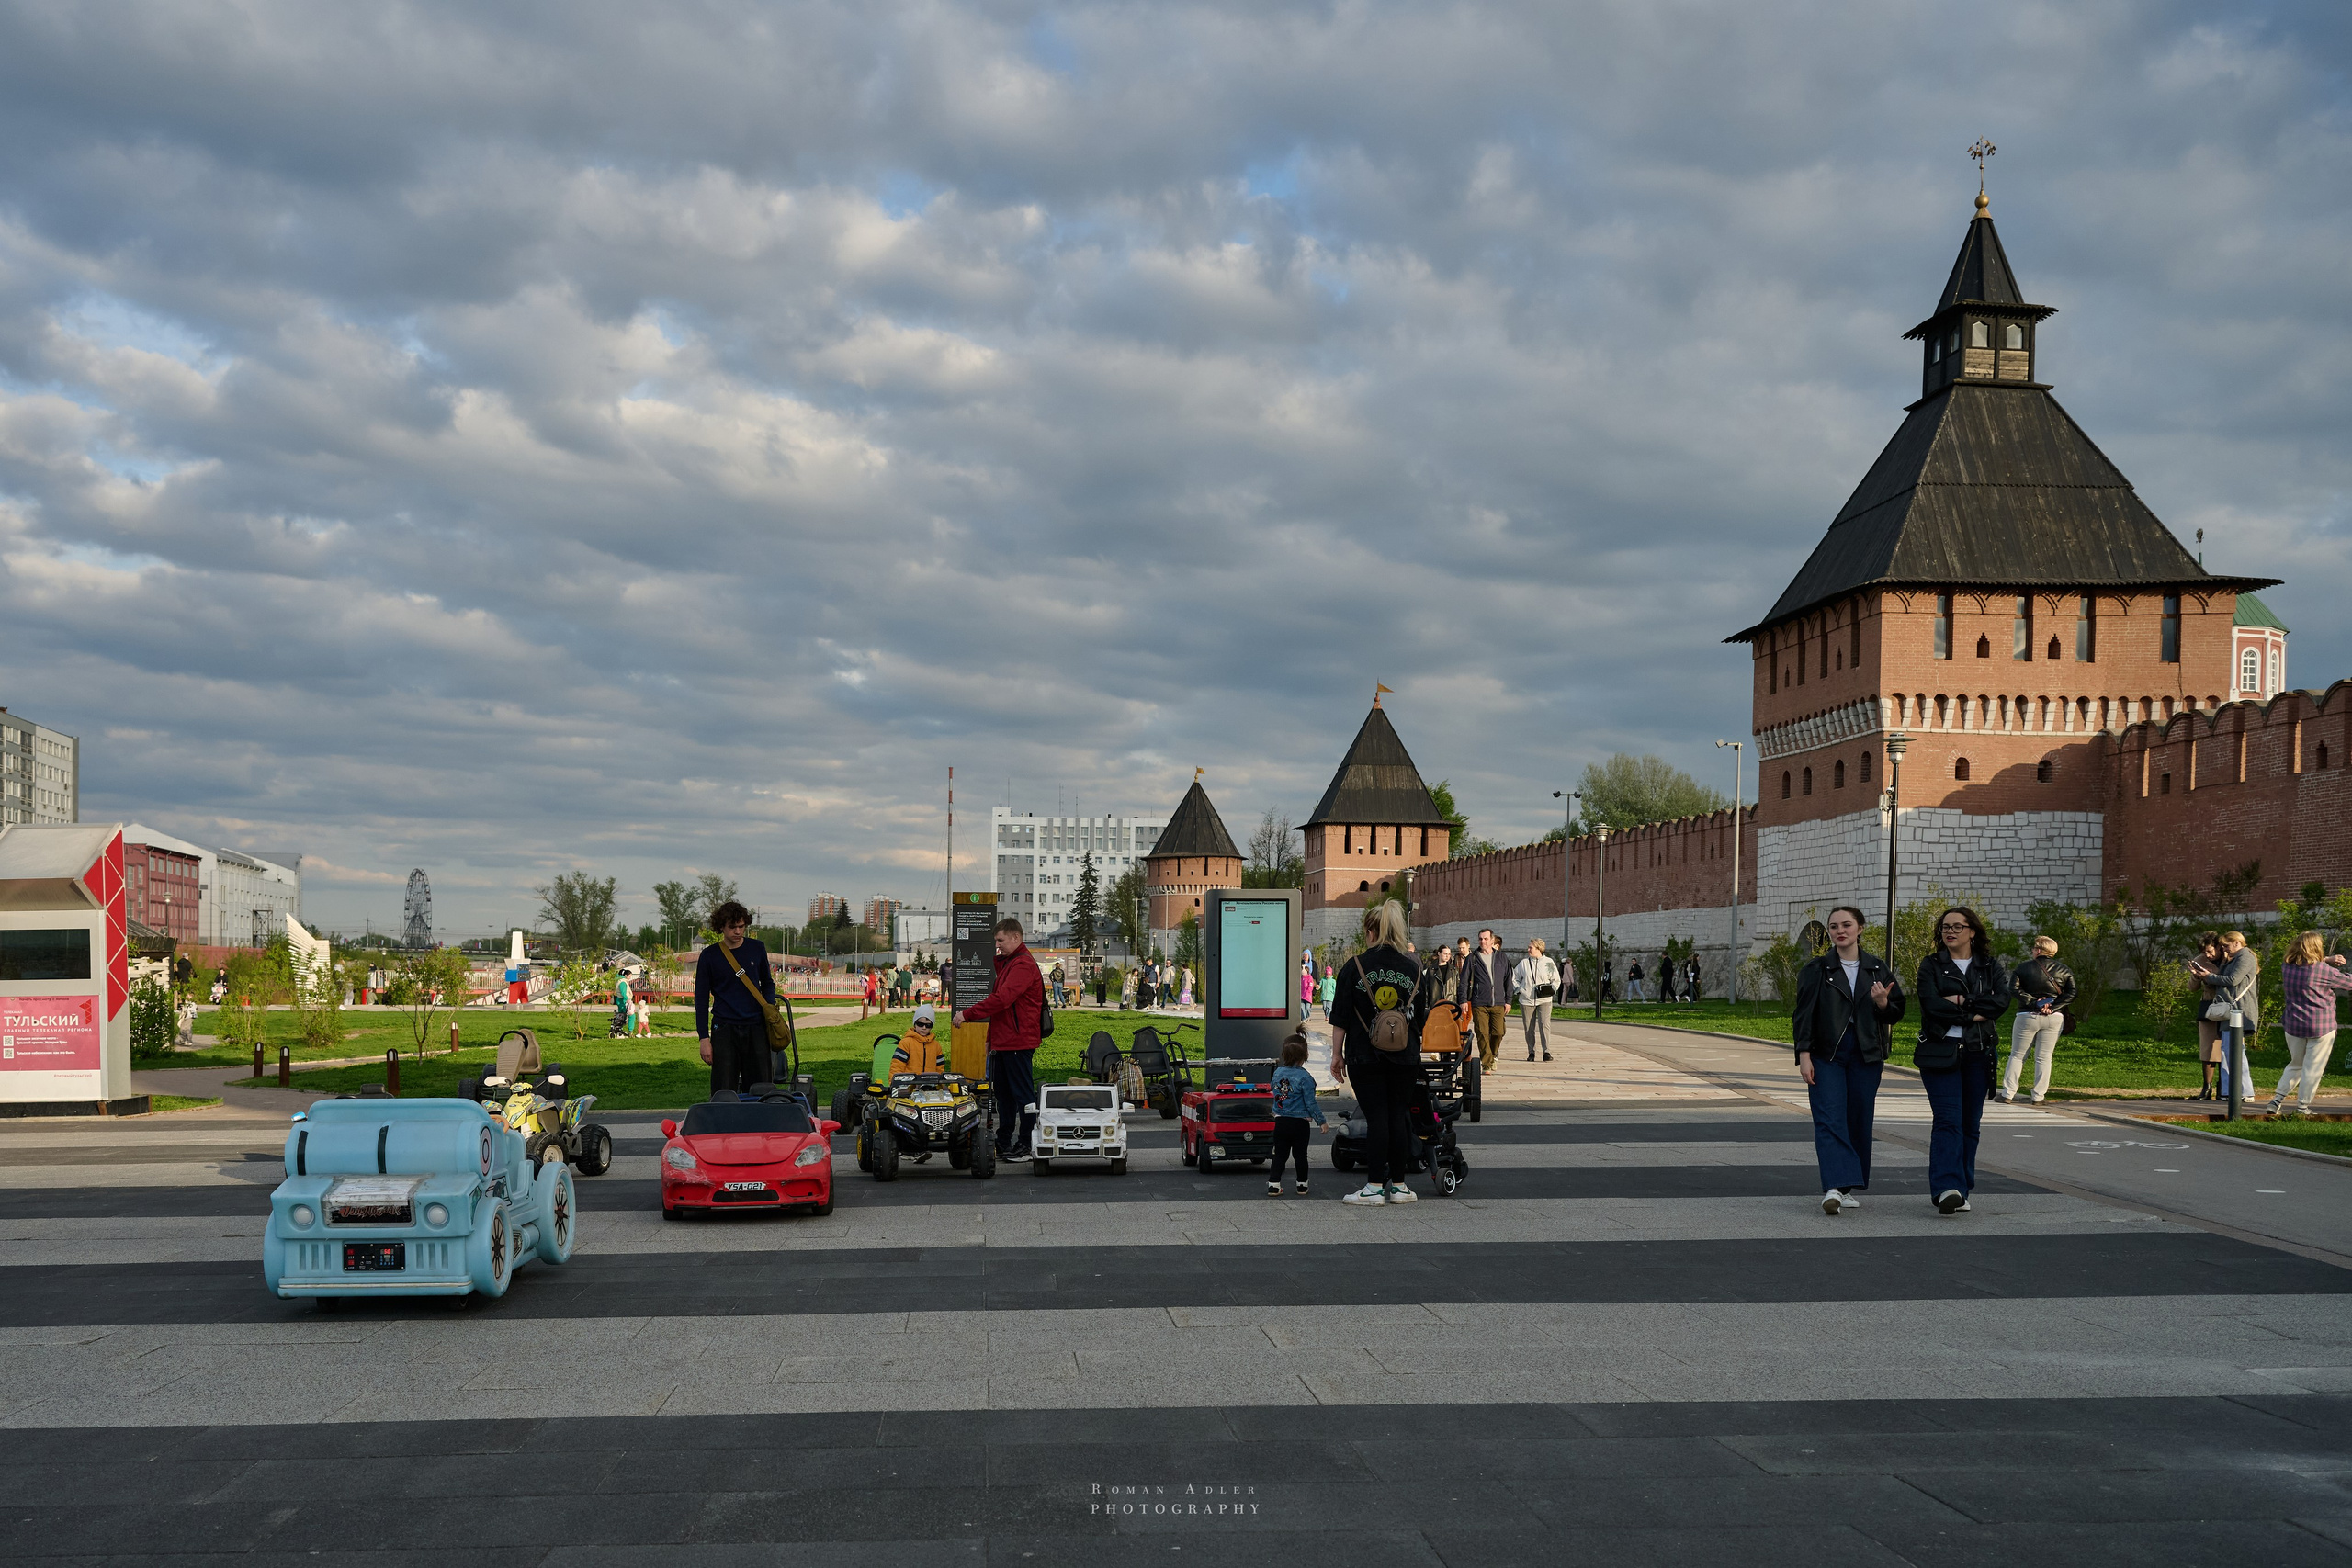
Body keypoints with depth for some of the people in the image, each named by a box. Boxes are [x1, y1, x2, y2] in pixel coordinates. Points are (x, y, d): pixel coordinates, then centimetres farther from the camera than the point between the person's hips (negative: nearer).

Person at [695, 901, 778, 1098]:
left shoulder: (757, 948, 8)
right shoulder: (709, 955, 1)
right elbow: (701, 998, 4)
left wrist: (770, 1006, 1)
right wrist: (703, 1038, -3)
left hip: (755, 1027, 2)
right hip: (724, 1029, -2)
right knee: (723, 1091, -6)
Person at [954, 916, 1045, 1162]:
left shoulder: (1023, 965, -15)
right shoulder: (1006, 963, 19)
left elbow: (1001, 999, -25)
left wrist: (967, 1014, -23)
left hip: (1017, 1042, -10)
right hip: (1002, 1042, 10)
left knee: (1022, 1093, -4)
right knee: (1003, 1093, 14)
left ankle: (1027, 1146, 0)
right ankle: (1003, 1144, 20)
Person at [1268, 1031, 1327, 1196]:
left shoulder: (1277, 1073, 1)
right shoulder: (1305, 1077, -15)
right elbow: (1310, 1103, -13)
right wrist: (1321, 1121, -4)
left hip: (1280, 1121, 4)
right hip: (1299, 1123, -4)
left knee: (1279, 1154, 9)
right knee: (1300, 1155, 8)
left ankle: (1273, 1185, 4)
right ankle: (1302, 1186, 17)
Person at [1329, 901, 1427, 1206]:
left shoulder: (1355, 966, -5)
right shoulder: (1414, 967, 3)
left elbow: (1341, 1016, -3)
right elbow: (1423, 1017, 9)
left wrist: (1337, 1054, 4)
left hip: (1365, 1055, -2)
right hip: (1405, 1056, 2)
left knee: (1376, 1117, -1)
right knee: (1400, 1115, 8)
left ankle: (1374, 1186, -2)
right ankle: (1398, 1185, 12)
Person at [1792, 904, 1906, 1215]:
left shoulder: (1877, 969, 8)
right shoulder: (1816, 969, 2)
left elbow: (1896, 1014, 10)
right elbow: (1803, 1014, 0)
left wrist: (1882, 1002, -12)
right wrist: (1804, 1055, -8)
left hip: (1866, 1055, 3)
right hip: (1826, 1053, -2)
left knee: (1859, 1120, 5)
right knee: (1830, 1119, -13)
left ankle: (1850, 1188, 16)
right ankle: (1835, 1186, -22)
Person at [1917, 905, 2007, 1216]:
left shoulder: (1989, 966, 12)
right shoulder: (1931, 965, 5)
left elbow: (2002, 1001, -6)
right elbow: (1931, 1004, -10)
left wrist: (1962, 1001, -12)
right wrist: (1973, 1015, -10)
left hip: (1978, 1053, 3)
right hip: (1940, 1052, -3)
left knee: (1971, 1123, 5)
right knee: (1948, 1120, -14)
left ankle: (1961, 1191, 14)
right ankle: (1947, 1188, -21)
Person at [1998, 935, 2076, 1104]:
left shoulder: (2024, 967, -2)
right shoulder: (2064, 971, 4)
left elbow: (2014, 988, -11)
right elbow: (2071, 994, -5)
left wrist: (2033, 1001, -11)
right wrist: (2052, 1008, -11)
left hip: (2027, 1016, -1)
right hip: (2054, 1018, 1)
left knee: (2017, 1055, 8)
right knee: (2043, 1058, 8)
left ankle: (2007, 1094, 5)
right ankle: (2038, 1096, 6)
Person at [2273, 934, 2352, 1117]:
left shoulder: (2287, 969, 3)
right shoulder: (2324, 971, -14)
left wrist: (2328, 960, 11)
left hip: (2294, 1026, 5)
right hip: (2321, 1026, -5)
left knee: (2295, 1065, 19)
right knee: (2312, 1068, 4)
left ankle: (2277, 1100, 11)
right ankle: (2302, 1107, 7)